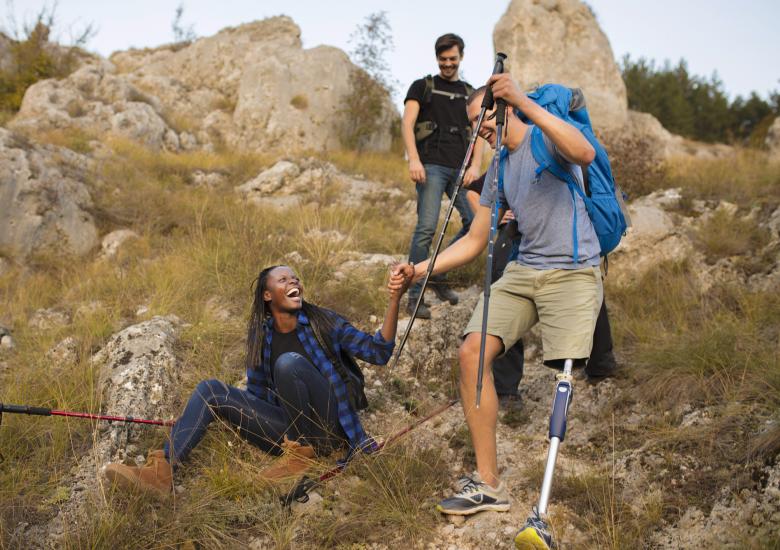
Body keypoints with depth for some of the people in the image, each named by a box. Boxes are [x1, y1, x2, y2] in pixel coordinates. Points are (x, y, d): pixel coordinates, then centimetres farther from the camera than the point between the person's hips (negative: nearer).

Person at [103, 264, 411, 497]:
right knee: (210, 390, -8)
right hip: (290, 429, 4)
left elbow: (378, 353, -10)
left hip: (325, 427, -4)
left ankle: (303, 452, -16)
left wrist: (394, 300, -21)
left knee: (289, 362, -28)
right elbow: (257, 393, 18)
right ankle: (162, 472, -26)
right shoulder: (260, 336, 8)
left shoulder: (322, 322, -3)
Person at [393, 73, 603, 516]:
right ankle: (488, 484, -8)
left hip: (574, 272, -6)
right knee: (472, 352, -12)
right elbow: (474, 242, 21)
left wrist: (525, 102, -30)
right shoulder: (498, 171, 19)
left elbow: (585, 154, -28)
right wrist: (420, 269, 7)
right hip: (523, 270, 7)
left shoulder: (548, 139, -2)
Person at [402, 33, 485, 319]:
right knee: (426, 228, -13)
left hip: (461, 168, 4)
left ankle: (438, 275, 11)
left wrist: (475, 166, -3)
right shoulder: (422, 86, 10)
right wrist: (414, 160, -16)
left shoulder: (470, 93, 20)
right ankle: (415, 296, -8)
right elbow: (407, 123, -1)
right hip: (432, 165, -4)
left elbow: (479, 132, 14)